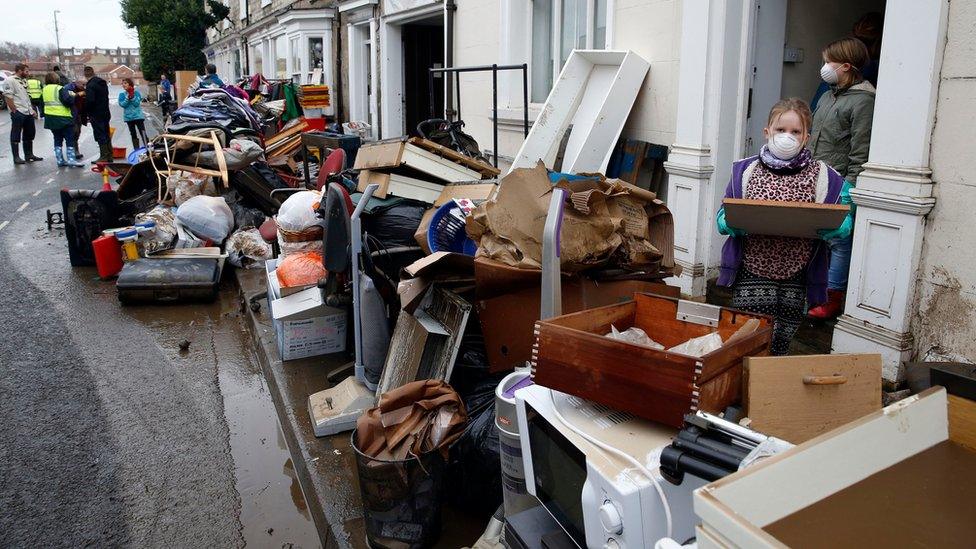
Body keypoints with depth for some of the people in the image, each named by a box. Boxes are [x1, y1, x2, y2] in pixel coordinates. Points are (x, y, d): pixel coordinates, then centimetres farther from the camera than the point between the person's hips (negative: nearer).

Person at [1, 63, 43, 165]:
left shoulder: (23, 81, 17)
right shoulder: (9, 81, -9)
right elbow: (8, 97, -15)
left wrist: (32, 110, 16)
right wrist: (14, 111, -18)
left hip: (28, 113, 8)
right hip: (18, 113, -8)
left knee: (29, 134, 15)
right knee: (16, 136, 0)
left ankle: (29, 155, 25)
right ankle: (16, 157, 4)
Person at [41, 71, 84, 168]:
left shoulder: (44, 89, 10)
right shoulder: (60, 89, -13)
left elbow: (43, 103, 16)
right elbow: (68, 101, -19)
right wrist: (72, 96, -2)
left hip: (50, 119, 7)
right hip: (62, 118, -7)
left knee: (58, 139, 14)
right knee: (69, 139, -2)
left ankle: (60, 160, 14)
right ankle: (71, 159, -7)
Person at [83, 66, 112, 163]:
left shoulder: (90, 86, -16)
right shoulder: (103, 83, 11)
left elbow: (89, 101, -20)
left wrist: (86, 114, -9)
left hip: (96, 115, -8)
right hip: (105, 113, 8)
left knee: (100, 136, -4)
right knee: (106, 135, 13)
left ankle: (104, 157, -2)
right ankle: (109, 156, 18)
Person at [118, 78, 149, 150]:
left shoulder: (136, 92, -3)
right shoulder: (122, 94, 4)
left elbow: (137, 103, -11)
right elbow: (122, 104, -8)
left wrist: (132, 96, -23)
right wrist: (128, 97, -19)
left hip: (138, 116, -3)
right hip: (128, 117, 3)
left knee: (143, 133, -8)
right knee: (133, 134, 9)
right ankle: (136, 150, 14)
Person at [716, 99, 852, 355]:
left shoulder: (822, 176, 4)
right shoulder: (746, 170, 4)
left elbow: (843, 222, 6)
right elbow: (723, 217, 5)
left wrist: (829, 228, -17)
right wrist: (732, 223, -17)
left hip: (795, 280, 1)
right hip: (751, 277, -1)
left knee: (780, 345, 11)